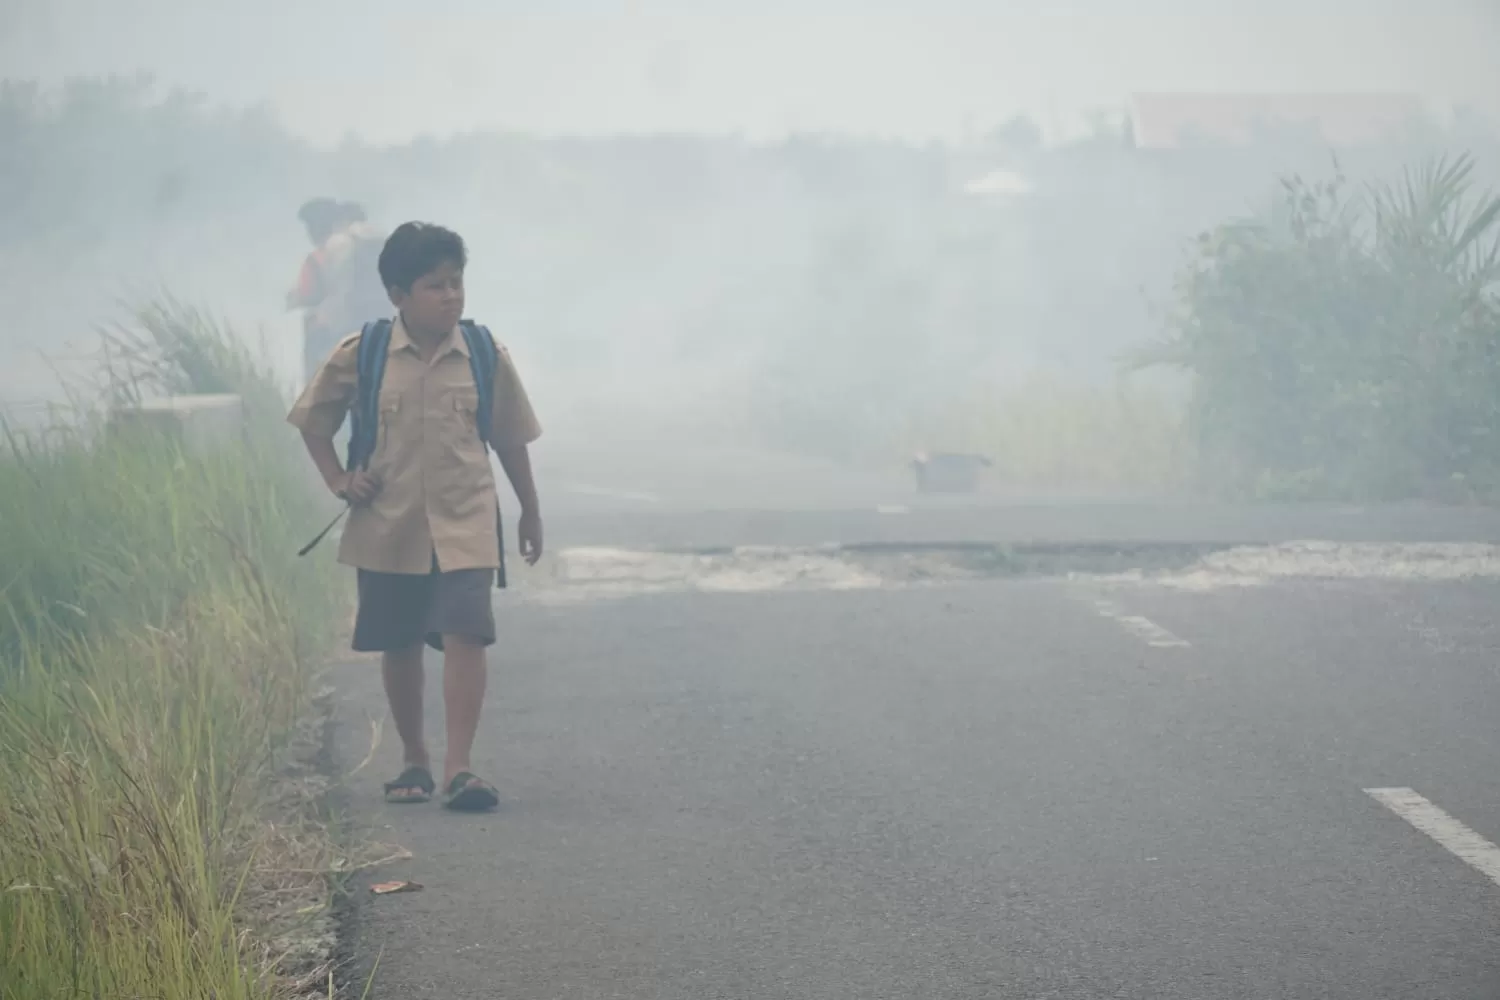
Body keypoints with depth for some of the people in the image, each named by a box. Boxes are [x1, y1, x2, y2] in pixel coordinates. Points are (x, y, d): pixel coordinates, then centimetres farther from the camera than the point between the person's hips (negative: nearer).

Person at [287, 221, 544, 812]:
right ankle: (414, 762, 27)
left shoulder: (485, 357, -2)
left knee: (466, 634, -15)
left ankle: (458, 768, -16)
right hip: (388, 525, 1)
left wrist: (531, 513, 15)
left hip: (464, 525, -1)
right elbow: (313, 420, 10)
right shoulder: (361, 356, -4)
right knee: (399, 646, 10)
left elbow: (510, 438, 9)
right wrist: (339, 480, -1)